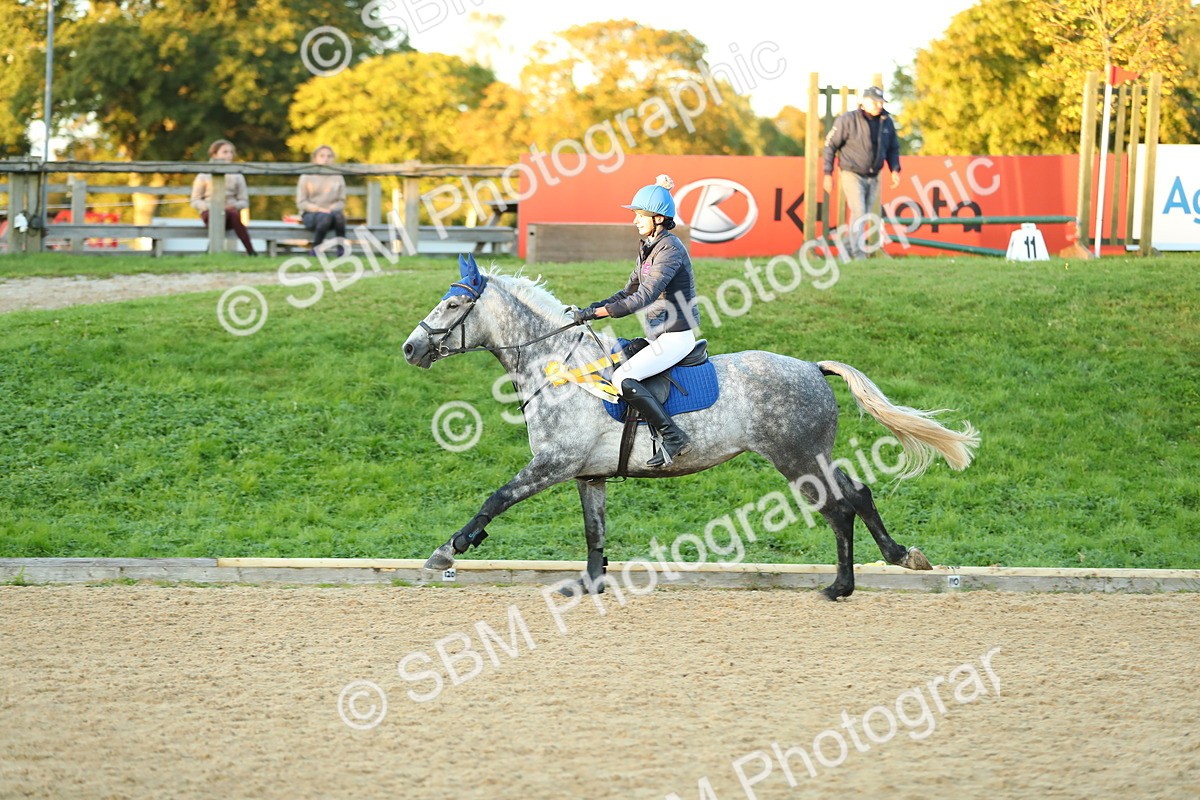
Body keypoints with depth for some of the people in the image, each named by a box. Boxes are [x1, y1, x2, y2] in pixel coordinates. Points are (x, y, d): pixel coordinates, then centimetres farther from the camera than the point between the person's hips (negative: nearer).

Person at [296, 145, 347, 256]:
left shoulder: (338, 178, 13)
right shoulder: (306, 177, 7)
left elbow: (342, 202, 10)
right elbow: (301, 202, 1)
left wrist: (332, 208, -12)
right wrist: (318, 209, -15)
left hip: (331, 211, 2)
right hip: (310, 214, -2)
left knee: (339, 215, -36)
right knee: (325, 217, -39)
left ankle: (342, 250, -34)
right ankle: (314, 249, -23)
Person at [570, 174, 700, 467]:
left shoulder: (670, 250, -17)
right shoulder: (648, 248, 13)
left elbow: (644, 298, -25)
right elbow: (629, 292, 19)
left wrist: (594, 313, -24)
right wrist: (591, 310, 5)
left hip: (676, 336, -10)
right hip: (658, 334, 10)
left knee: (623, 379, -24)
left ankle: (674, 438, -23)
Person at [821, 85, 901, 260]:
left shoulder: (886, 122, 4)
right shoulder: (848, 120, -11)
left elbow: (893, 148, 17)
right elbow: (830, 145, -5)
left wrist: (895, 169, 3)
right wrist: (828, 174, -7)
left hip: (873, 178, 6)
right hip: (852, 174, -5)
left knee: (864, 216, 8)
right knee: (859, 212, -15)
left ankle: (847, 248, 21)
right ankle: (857, 252, -14)